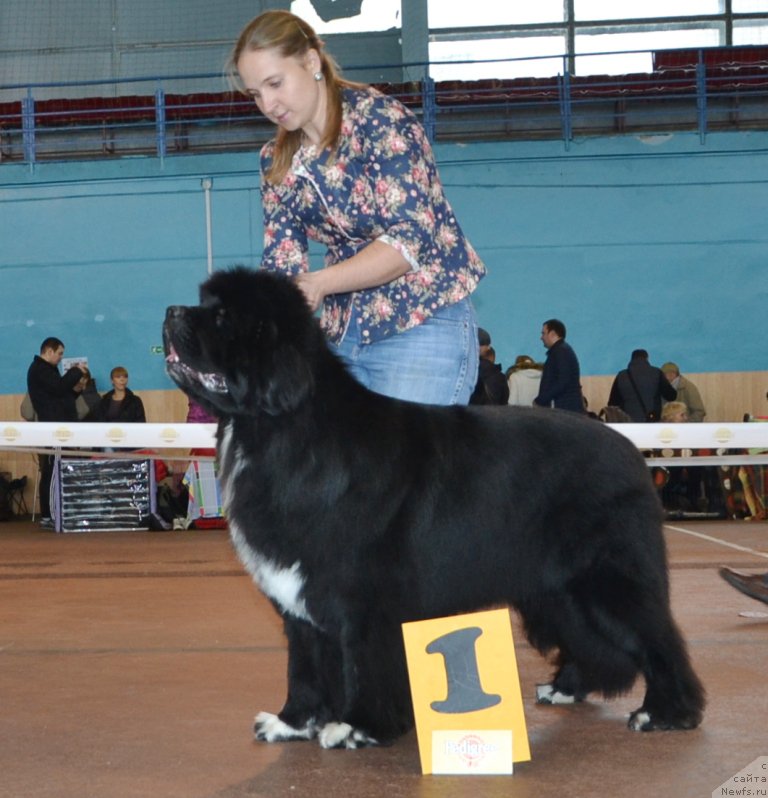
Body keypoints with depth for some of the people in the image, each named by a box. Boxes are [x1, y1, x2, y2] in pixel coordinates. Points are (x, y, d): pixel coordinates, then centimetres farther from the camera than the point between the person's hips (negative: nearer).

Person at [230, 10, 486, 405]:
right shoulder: (276, 161, 9)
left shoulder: (379, 118, -11)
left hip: (423, 326, -6)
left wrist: (319, 283, -28)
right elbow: (281, 264, 5)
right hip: (341, 335, 6)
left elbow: (412, 236, -18)